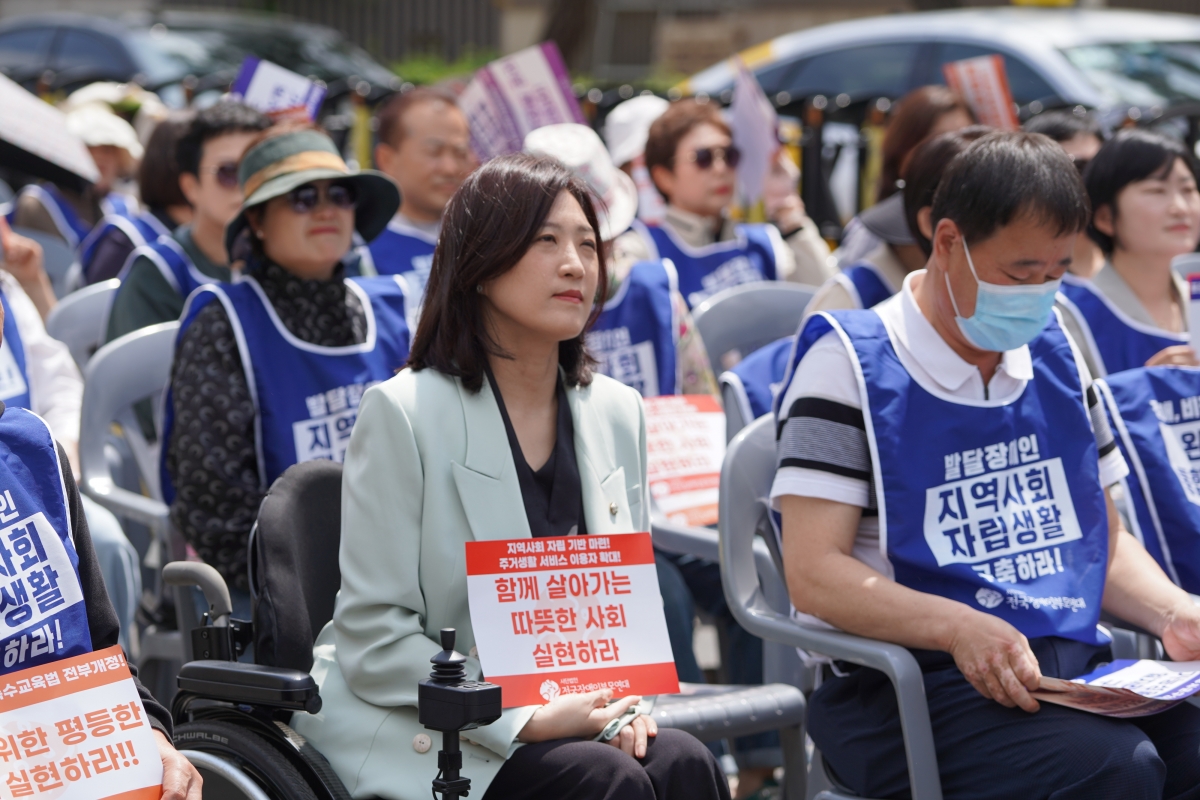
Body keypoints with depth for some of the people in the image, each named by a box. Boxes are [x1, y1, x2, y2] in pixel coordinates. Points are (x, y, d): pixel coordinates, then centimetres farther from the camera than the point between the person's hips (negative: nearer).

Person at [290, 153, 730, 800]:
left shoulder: (616, 413, 9)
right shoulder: (403, 413, -10)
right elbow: (374, 643, -12)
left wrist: (622, 701, -6)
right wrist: (525, 719, -20)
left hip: (560, 715, 6)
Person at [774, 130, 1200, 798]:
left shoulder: (1057, 354, 18)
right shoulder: (850, 363, -3)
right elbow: (814, 574, -10)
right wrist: (959, 627, -26)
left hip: (1078, 668, 6)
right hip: (911, 683, -6)